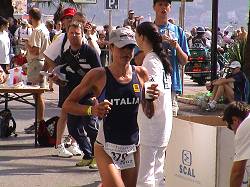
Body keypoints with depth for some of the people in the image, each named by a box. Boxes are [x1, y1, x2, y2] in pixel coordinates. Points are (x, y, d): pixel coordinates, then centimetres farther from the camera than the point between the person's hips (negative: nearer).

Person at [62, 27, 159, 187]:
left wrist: (151, 100, -9)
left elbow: (149, 114, 11)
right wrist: (91, 110, -21)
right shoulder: (99, 76, -8)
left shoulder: (140, 74, 3)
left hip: (133, 148, 4)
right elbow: (67, 105, -5)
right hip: (107, 148, -4)